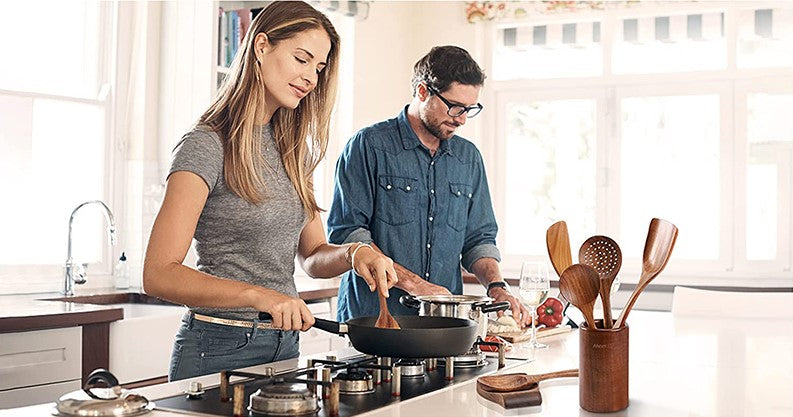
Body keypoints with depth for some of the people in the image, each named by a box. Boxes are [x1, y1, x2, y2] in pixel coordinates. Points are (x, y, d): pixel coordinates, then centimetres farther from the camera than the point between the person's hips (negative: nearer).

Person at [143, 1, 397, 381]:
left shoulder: (290, 149, 10)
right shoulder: (207, 145, -13)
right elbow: (159, 275, -20)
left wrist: (352, 253, -9)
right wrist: (257, 295, -32)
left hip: (284, 345, 7)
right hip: (219, 350, -7)